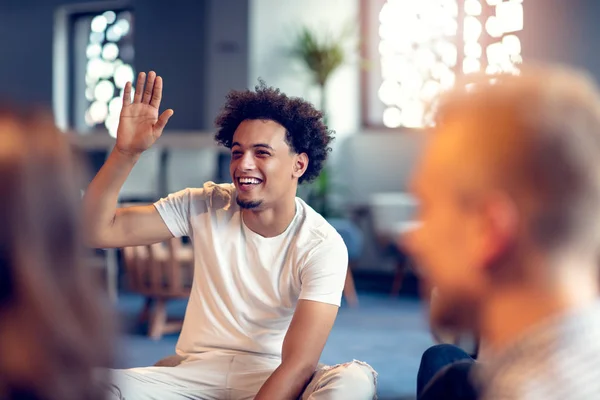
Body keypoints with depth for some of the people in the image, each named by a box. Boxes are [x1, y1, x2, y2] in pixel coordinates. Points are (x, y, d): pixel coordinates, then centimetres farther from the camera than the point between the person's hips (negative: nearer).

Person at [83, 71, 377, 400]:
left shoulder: (323, 246, -13)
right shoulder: (204, 208, -3)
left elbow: (299, 364, -20)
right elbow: (97, 230, -10)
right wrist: (126, 152, -23)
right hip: (195, 373, 2)